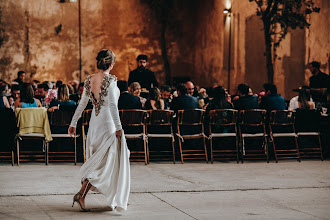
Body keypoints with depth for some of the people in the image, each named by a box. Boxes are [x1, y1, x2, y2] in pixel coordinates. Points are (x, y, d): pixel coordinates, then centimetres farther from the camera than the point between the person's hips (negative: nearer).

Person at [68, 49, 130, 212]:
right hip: (108, 123, -7)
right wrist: (118, 127, -16)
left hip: (94, 123, 7)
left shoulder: (89, 80, 5)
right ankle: (81, 194, -14)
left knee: (97, 161, 14)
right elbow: (112, 105, -19)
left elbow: (82, 104, 9)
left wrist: (73, 123, 16)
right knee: (105, 161, -4)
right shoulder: (110, 79, -14)